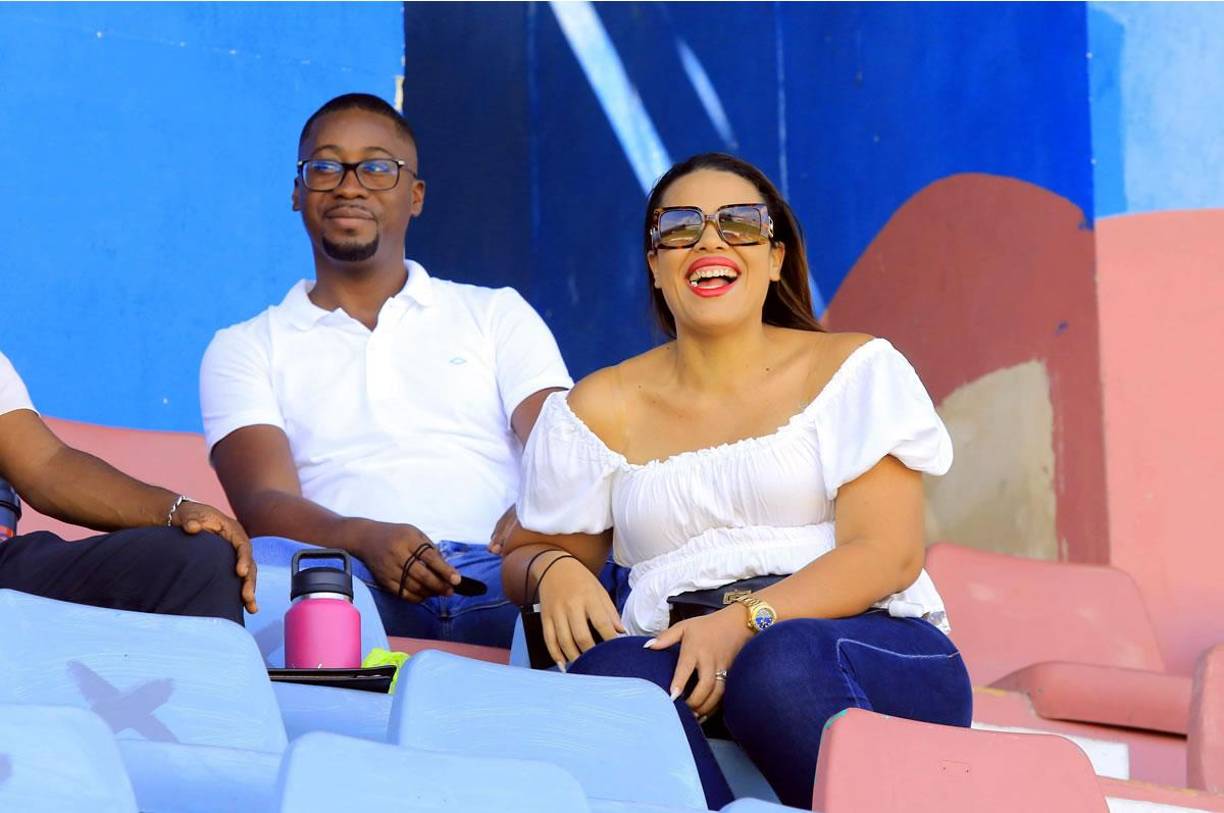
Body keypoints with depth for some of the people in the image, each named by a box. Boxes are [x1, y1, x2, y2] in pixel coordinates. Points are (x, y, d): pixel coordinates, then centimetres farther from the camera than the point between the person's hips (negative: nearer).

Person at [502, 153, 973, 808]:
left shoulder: (854, 369, 8)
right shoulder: (602, 408, 16)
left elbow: (888, 553, -4)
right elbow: (524, 555, 24)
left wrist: (747, 622, -19)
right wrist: (554, 570, -2)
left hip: (870, 645, -2)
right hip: (682, 659, 2)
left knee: (785, 661, -37)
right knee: (608, 669, -33)